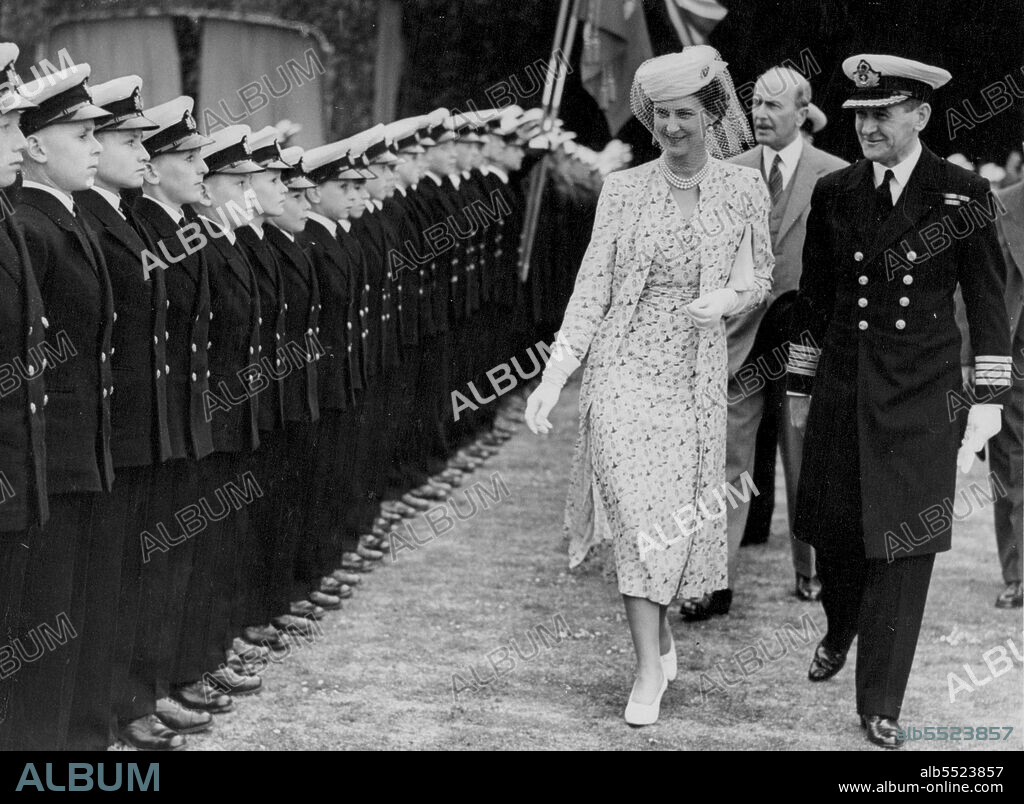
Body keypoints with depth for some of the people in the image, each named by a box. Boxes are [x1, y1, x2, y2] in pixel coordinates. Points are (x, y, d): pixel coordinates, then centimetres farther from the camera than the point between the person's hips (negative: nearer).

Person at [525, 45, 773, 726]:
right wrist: (553, 378, -7)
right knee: (639, 510, -9)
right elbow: (593, 287, 0)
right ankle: (651, 664, -1)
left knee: (680, 513, 5)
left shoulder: (744, 188, 2)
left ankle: (656, 625, 31)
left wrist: (732, 296, -13)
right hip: (623, 366, -1)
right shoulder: (623, 189, 0)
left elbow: (760, 275, 12)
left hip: (697, 375, 1)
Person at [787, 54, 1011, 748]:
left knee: (904, 547, -1)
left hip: (923, 401, -2)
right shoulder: (835, 193, 3)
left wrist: (987, 405, -4)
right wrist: (800, 388, 12)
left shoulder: (963, 195, -4)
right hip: (845, 388, 3)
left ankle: (881, 704, 8)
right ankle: (838, 633, 42)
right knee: (836, 531, 10)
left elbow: (989, 306, 0)